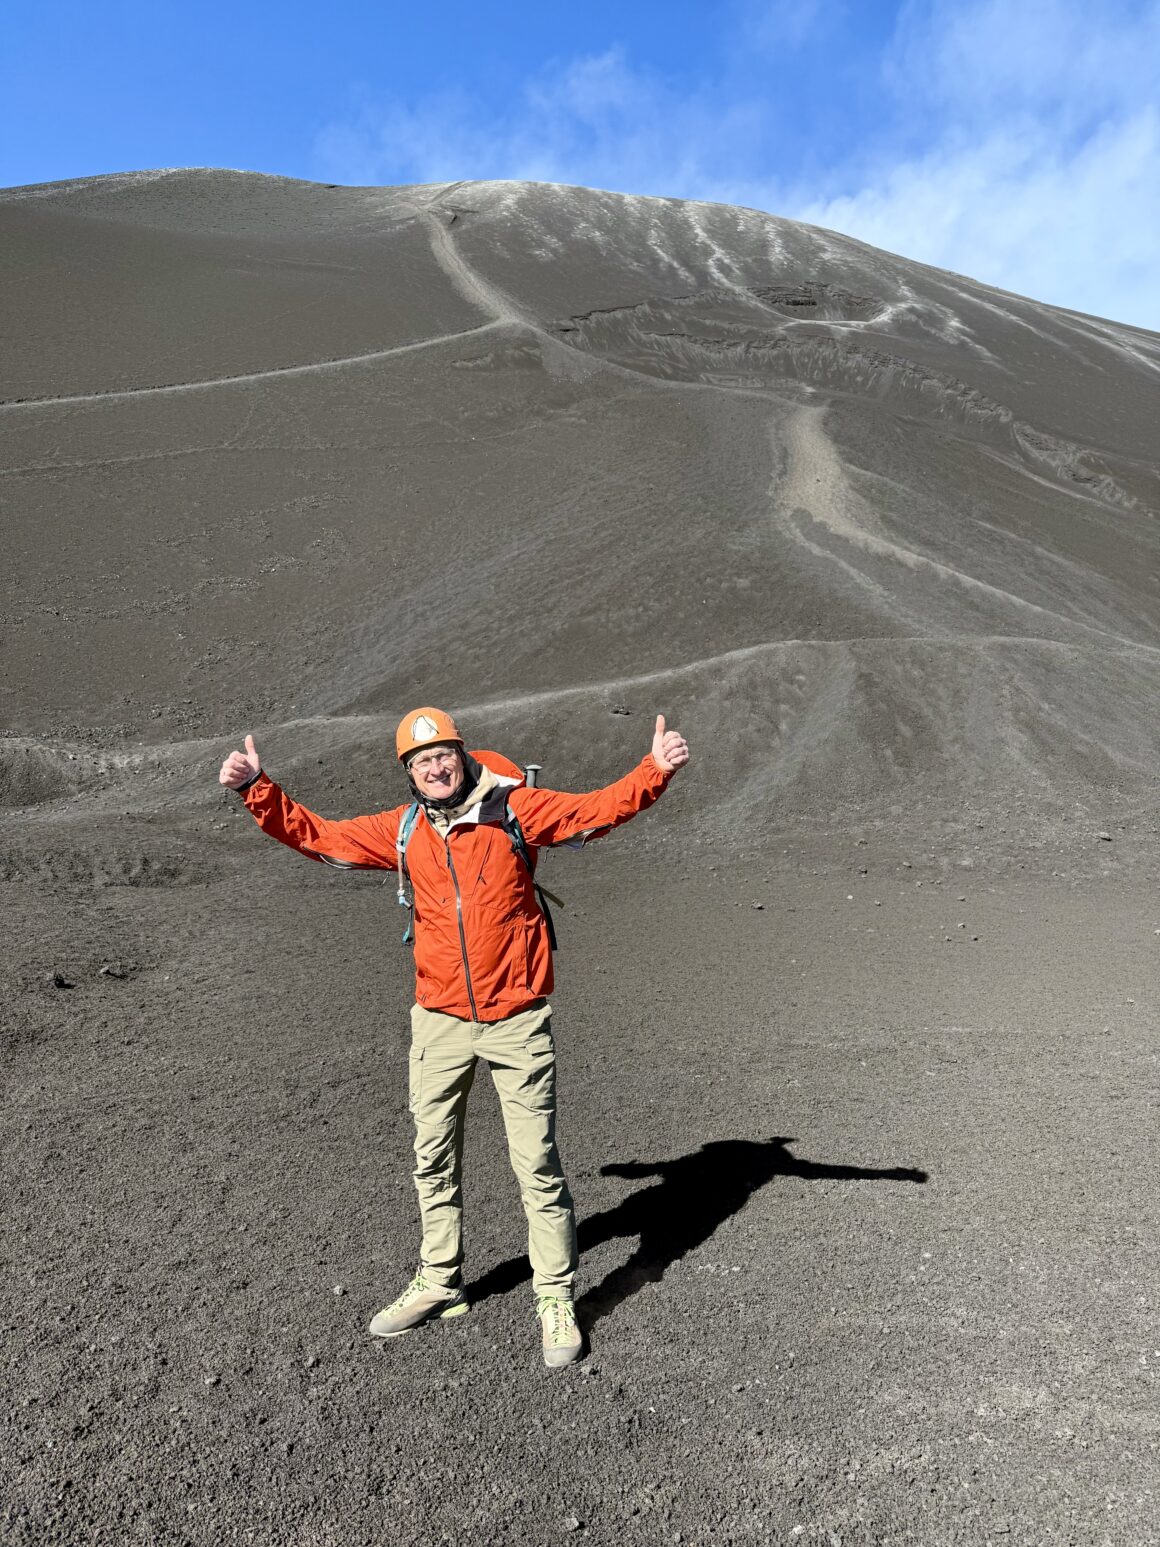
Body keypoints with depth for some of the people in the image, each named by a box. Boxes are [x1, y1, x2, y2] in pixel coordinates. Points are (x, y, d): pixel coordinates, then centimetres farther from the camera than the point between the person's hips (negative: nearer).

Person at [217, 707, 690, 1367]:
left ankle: (557, 1300, 21)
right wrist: (258, 789, -3)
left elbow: (602, 808, -14)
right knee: (434, 1162, 16)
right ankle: (440, 1284, 37)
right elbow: (316, 836, 7)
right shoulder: (401, 831, 1)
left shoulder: (517, 810, -9)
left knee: (538, 1165, 4)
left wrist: (655, 770, -29)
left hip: (517, 1021, -4)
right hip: (440, 1021, 4)